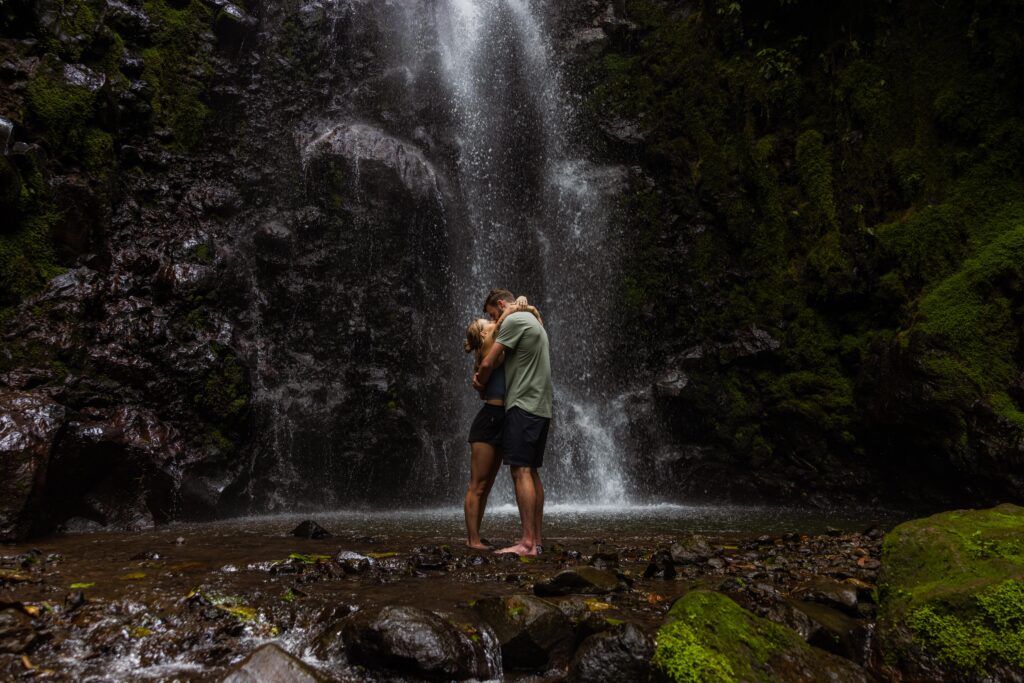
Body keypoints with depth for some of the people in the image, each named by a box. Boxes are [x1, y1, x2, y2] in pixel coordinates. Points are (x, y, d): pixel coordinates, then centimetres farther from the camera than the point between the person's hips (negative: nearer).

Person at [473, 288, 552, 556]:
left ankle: (527, 542, -13)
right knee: (532, 472, 9)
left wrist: (480, 383, 12)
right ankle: (536, 540, 10)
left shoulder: (514, 320, -6)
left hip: (523, 406, -10)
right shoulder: (535, 322, 25)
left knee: (521, 471, -11)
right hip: (541, 408, 10)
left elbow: (488, 363, -8)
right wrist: (484, 379, 15)